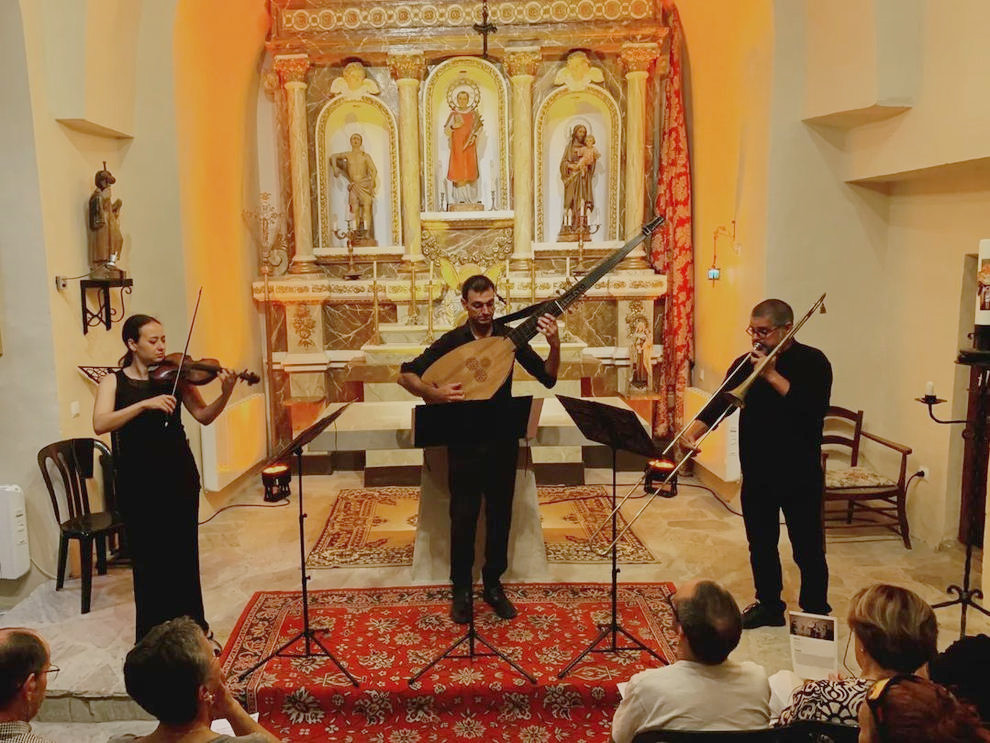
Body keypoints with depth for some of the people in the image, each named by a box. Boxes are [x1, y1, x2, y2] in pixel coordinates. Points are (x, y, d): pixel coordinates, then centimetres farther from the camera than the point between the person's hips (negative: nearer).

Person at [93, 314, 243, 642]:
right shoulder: (114, 382, -1)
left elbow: (204, 416, -2)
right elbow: (100, 424, -18)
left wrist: (225, 394, -20)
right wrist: (145, 404, -28)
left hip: (179, 477, 2)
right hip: (138, 483, -1)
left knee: (184, 554, 9)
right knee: (148, 558, 5)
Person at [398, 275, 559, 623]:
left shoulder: (509, 337, 0)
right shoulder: (451, 341, -5)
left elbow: (548, 378, -2)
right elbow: (405, 375, -4)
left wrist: (555, 345, -20)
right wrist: (434, 393, -21)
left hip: (503, 440, 2)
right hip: (464, 441, -2)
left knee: (500, 515, 10)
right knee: (464, 517, 3)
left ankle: (493, 584, 27)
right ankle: (461, 590, 21)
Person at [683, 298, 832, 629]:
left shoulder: (812, 362, -8)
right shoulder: (745, 364, 4)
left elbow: (815, 408, -23)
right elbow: (719, 403, -6)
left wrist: (772, 375, -22)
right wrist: (692, 432, -24)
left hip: (799, 474, -4)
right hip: (756, 474, 5)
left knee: (808, 549, 6)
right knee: (761, 545, 16)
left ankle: (816, 611, 24)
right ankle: (769, 605, 33)